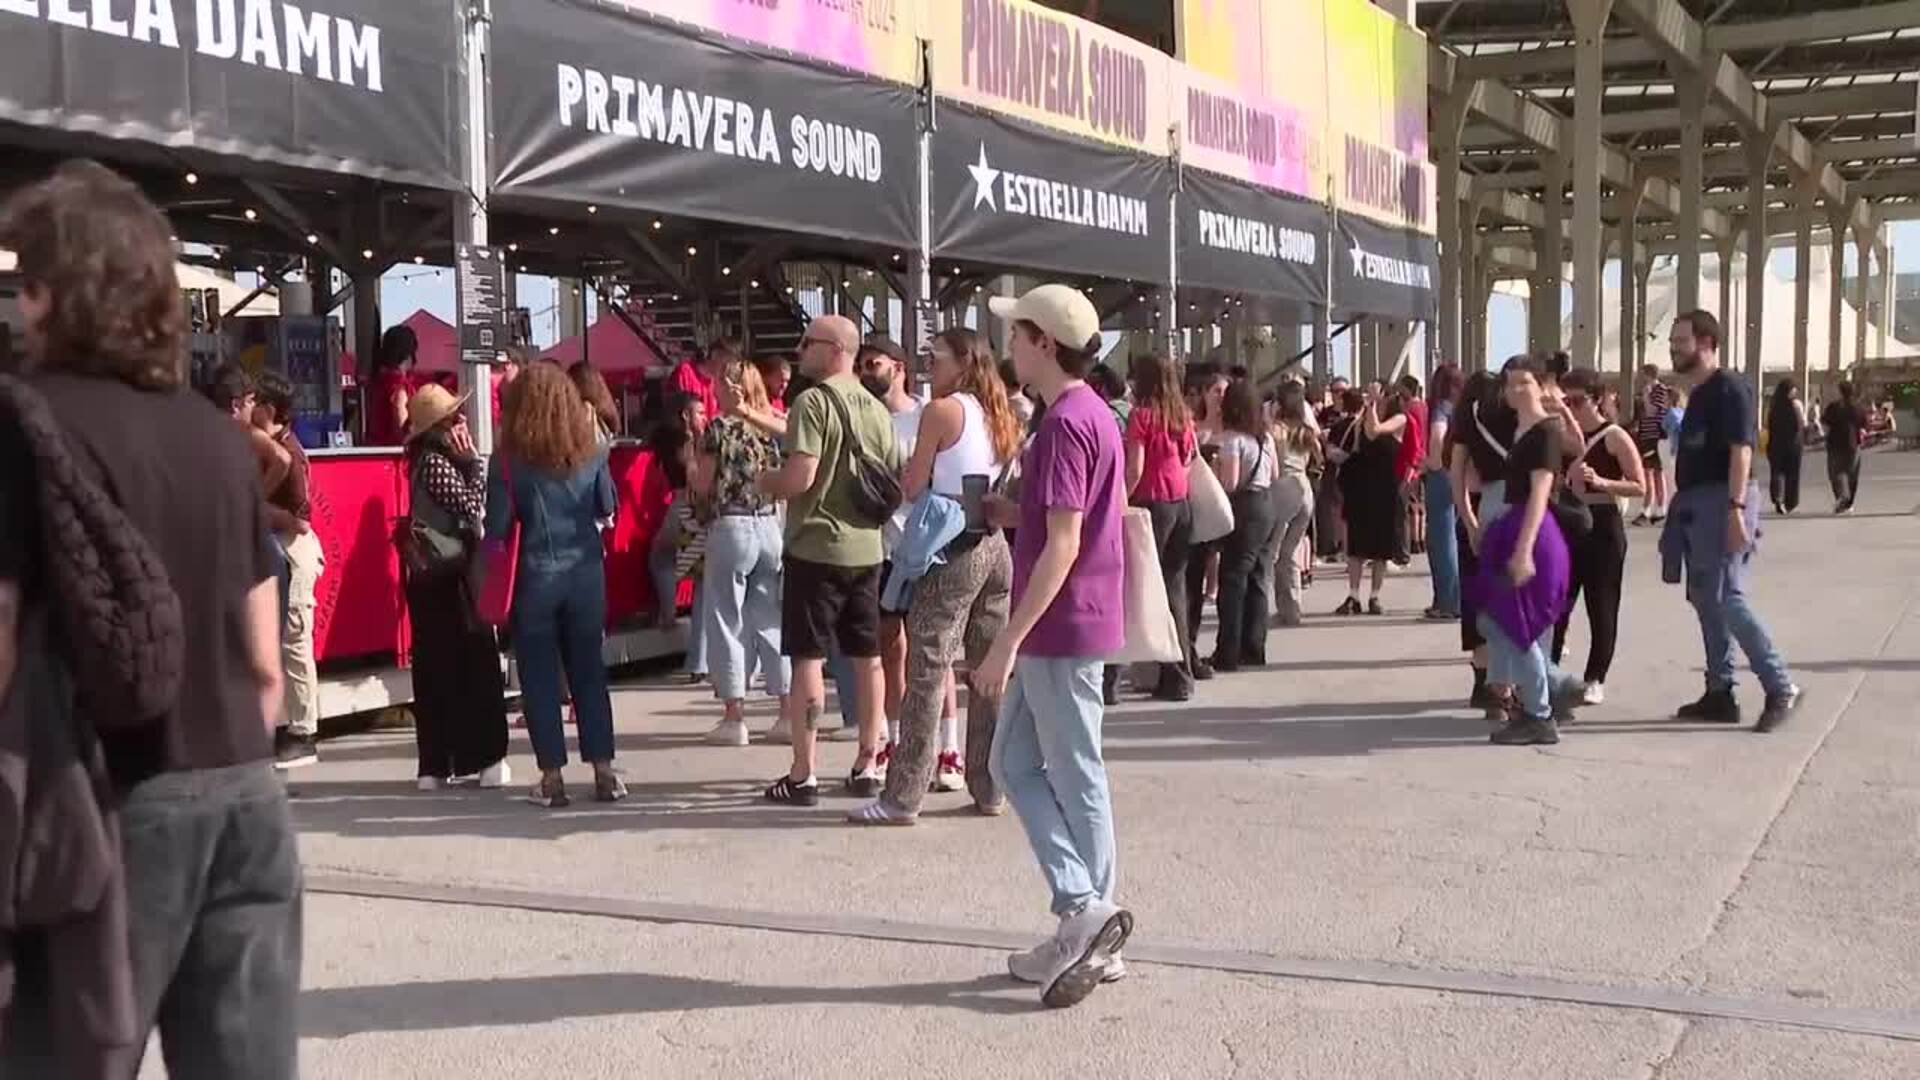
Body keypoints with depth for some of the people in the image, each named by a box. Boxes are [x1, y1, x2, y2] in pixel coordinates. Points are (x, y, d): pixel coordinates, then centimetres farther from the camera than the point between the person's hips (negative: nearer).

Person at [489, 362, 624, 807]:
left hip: (536, 576, -3)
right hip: (586, 571, 3)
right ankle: (604, 771, 12)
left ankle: (553, 778, 8)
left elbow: (497, 525, -11)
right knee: (589, 671, 12)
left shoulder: (509, 459, -10)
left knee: (540, 678, 7)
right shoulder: (590, 452, -2)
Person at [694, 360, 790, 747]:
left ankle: (735, 718, 3)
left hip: (730, 528, -5)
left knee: (727, 622, 3)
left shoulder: (719, 429, -7)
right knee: (773, 621, 11)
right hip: (771, 527, 5)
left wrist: (691, 466, 11)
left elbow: (703, 488, -6)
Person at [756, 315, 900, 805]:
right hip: (867, 548, 7)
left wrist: (764, 483, -1)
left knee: (808, 658, -2)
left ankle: (802, 775, 0)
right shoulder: (877, 409, 10)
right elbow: (896, 480, 14)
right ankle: (868, 766, 18)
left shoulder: (813, 401, -12)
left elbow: (800, 476, -19)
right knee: (867, 656, 12)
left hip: (816, 547, -6)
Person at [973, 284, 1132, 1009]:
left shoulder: (1065, 424, -18)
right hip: (1059, 631, 10)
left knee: (1075, 779, -2)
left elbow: (1063, 546, -23)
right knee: (1015, 762, 12)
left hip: (1060, 630, -10)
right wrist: (1013, 513, 12)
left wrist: (1008, 642, -22)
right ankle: (1088, 925, 14)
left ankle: (1087, 913, 6)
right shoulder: (1092, 413, 13)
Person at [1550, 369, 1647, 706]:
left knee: (1601, 607, 0)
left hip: (1603, 527, -5)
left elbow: (1640, 487, -11)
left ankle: (1595, 680, 8)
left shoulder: (1614, 437, -6)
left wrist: (1601, 482, -23)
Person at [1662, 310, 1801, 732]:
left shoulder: (1729, 389, -11)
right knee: (1705, 599, 10)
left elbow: (1741, 451, -19)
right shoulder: (1698, 393, 17)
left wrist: (1737, 508, -26)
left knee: (1726, 598, -13)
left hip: (1722, 503, -10)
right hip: (1697, 507, 10)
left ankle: (1781, 688, -7)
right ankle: (1720, 694, 14)